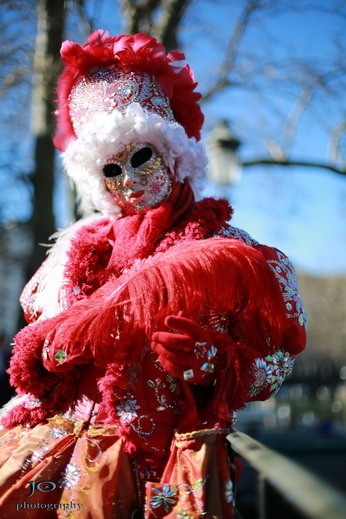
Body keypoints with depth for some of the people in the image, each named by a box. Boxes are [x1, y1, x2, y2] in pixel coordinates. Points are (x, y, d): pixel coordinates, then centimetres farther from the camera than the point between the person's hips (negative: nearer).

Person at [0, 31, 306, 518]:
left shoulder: (223, 245, 6)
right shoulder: (82, 244, 14)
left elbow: (279, 354, 4)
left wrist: (216, 362, -13)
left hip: (175, 456, -2)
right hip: (70, 437, 2)